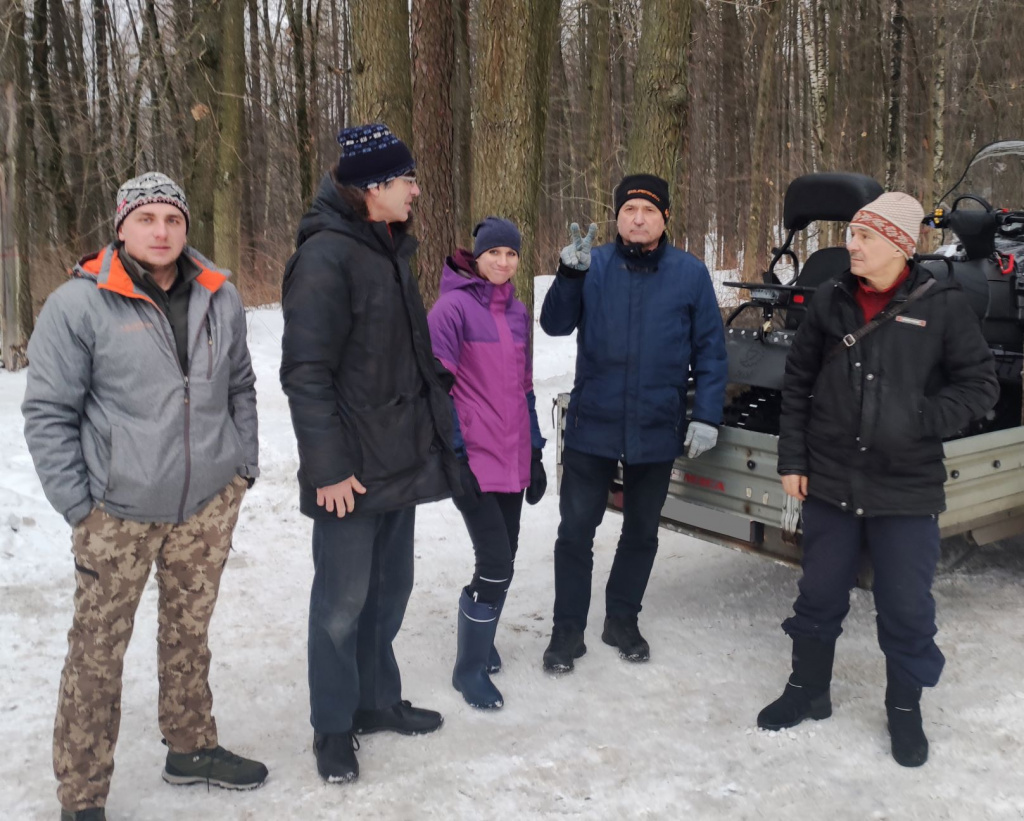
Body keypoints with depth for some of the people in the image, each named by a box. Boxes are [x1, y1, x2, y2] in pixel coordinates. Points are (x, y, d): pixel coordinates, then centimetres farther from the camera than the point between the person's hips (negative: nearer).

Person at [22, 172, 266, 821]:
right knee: (98, 650, 4)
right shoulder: (80, 303, -9)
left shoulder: (220, 298, 5)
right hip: (118, 512, -4)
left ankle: (192, 747, 38)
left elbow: (240, 388, 15)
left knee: (190, 630, 18)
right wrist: (78, 505, -9)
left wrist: (244, 468, 9)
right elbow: (48, 412, -6)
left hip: (210, 502, 4)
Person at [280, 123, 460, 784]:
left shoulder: (391, 249, 13)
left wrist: (434, 427, 17)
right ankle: (334, 728, 22)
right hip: (353, 470, -8)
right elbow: (306, 373, -19)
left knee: (390, 588, 18)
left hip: (403, 456, 8)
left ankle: (377, 699, 35)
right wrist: (329, 466, -20)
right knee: (343, 601, 5)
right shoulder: (325, 256, -16)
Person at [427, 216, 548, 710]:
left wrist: (535, 453, 16)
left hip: (513, 459, 7)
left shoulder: (516, 312, 13)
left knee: (502, 561, 12)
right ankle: (470, 667, 8)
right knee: (496, 564, -8)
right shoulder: (453, 307, -9)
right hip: (474, 461, -7)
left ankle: (481, 641, 33)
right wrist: (454, 456, -15)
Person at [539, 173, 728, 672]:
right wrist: (569, 274, -20)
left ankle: (622, 620, 33)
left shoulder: (690, 273, -1)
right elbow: (555, 325, -5)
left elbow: (710, 350, 1)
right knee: (576, 530, 4)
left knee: (641, 532, 15)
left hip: (657, 430, 1)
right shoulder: (593, 265, 0)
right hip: (592, 426, -1)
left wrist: (707, 415, -5)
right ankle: (567, 630, 19)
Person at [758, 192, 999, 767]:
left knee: (907, 608, 8)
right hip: (831, 480, 3)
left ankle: (905, 708, 31)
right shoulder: (832, 301, 1)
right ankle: (809, 691, 36)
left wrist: (918, 423, -17)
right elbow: (799, 383, 6)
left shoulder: (942, 304, -7)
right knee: (820, 596, 15)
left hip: (908, 487, -2)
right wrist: (793, 459, 3)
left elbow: (979, 385, -3)